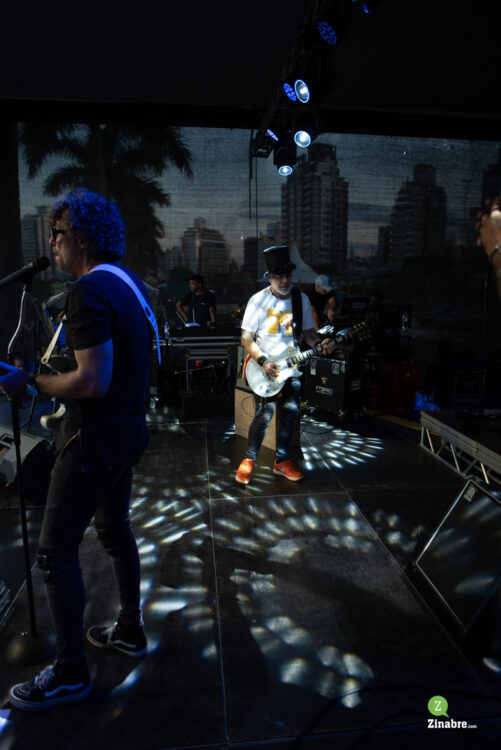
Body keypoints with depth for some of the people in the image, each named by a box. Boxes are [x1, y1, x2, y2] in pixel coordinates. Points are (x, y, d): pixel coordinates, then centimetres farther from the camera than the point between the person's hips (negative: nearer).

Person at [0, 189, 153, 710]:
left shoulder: (89, 291, -20)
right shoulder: (130, 284, 11)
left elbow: (94, 381, -27)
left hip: (94, 441, -10)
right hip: (128, 431, 10)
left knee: (55, 551, 3)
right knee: (115, 531, 22)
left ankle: (69, 673, 17)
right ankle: (130, 631, 38)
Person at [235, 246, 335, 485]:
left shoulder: (302, 299, 5)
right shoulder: (258, 300, -8)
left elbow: (308, 332, 13)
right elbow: (246, 338, -9)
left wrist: (320, 344, -9)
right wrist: (263, 361, -22)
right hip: (264, 367, -4)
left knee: (290, 414, 6)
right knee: (264, 415, -11)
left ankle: (281, 461, 22)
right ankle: (249, 460, 9)